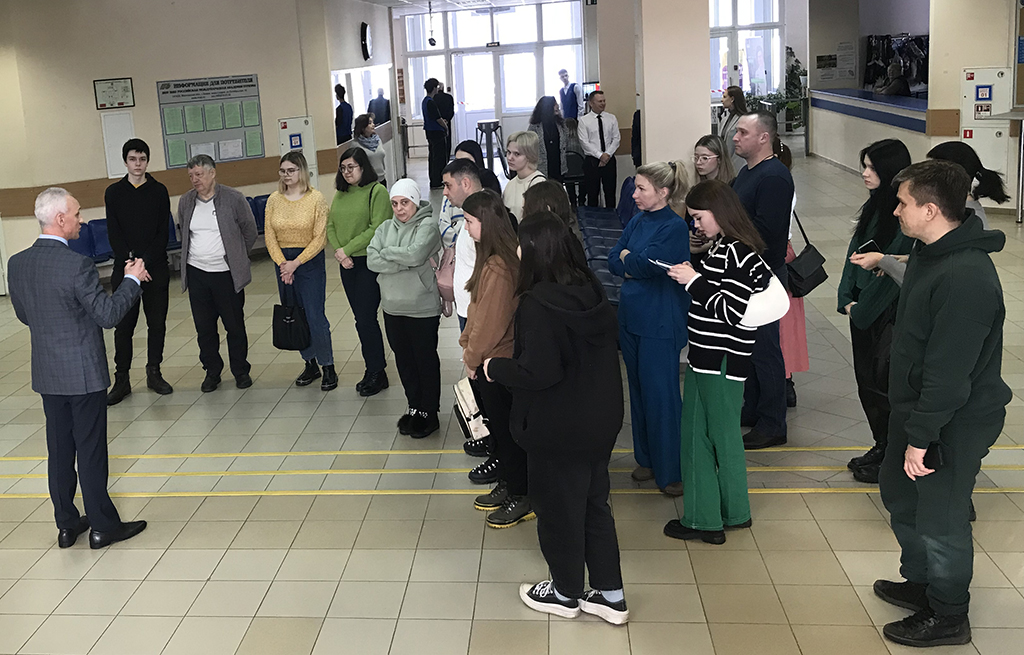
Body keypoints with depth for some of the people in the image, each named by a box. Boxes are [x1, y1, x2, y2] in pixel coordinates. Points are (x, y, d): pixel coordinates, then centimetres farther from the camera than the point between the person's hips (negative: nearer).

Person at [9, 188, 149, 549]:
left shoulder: (16, 264, 0)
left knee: (59, 449, 14)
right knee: (91, 450, 3)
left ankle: (67, 525, 24)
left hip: (46, 373, 6)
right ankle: (102, 526, 14)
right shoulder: (77, 265, -21)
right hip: (83, 371, -6)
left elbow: (23, 315, 12)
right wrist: (132, 279, -6)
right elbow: (108, 315, -17)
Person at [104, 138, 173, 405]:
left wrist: (146, 262, -13)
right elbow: (114, 233, -2)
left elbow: (163, 233, -1)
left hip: (156, 268, 1)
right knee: (124, 326, 1)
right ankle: (121, 380, 7)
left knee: (157, 323, 6)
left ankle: (154, 373, 20)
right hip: (124, 269, 0)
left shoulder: (159, 191, 4)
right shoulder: (114, 192, 4)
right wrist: (131, 264, -13)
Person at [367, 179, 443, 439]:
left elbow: (415, 254, -25)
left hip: (422, 308, -6)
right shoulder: (386, 228, 8)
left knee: (426, 360, 6)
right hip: (393, 307, 6)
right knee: (404, 360, 15)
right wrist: (405, 262, -16)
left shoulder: (427, 226, -9)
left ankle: (429, 412, 18)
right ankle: (414, 407, 30)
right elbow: (372, 260, -6)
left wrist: (387, 252, -10)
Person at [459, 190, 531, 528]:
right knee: (497, 424, 21)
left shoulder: (497, 268, -26)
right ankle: (508, 484, 36)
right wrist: (468, 345, 10)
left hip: (497, 362, -10)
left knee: (506, 428, 4)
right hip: (489, 359, 10)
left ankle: (522, 498, 18)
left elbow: (490, 321, -22)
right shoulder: (493, 259, 6)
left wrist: (472, 357, -10)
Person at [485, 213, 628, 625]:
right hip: (600, 420, 8)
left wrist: (494, 368, -11)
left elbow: (538, 373, -29)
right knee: (594, 503, 20)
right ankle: (610, 595, 30)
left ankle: (566, 593, 33)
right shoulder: (590, 290, -1)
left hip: (557, 431, -7)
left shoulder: (538, 304, -25)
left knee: (558, 509, 13)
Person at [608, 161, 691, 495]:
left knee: (661, 393, -3)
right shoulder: (636, 222, 9)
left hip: (661, 323, -8)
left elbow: (645, 263, -21)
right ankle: (647, 459, 27)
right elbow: (613, 261, 6)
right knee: (639, 390, 14)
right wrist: (635, 265, -12)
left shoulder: (675, 227, -13)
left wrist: (627, 257, -1)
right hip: (631, 317, 8)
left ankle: (671, 470, 6)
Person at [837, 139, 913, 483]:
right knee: (866, 380, 15)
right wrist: (847, 300, 1)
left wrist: (863, 309, -14)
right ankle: (881, 447, 30)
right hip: (862, 310, 8)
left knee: (883, 384, 0)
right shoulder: (874, 206, 9)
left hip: (890, 313, -8)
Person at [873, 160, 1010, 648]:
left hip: (953, 423, -10)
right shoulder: (929, 252, 3)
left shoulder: (964, 278, -30)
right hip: (916, 406, 10)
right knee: (899, 494, 23)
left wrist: (922, 436, -23)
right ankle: (920, 582, 44)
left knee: (939, 519, 6)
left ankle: (946, 617, 26)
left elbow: (949, 372, -28)